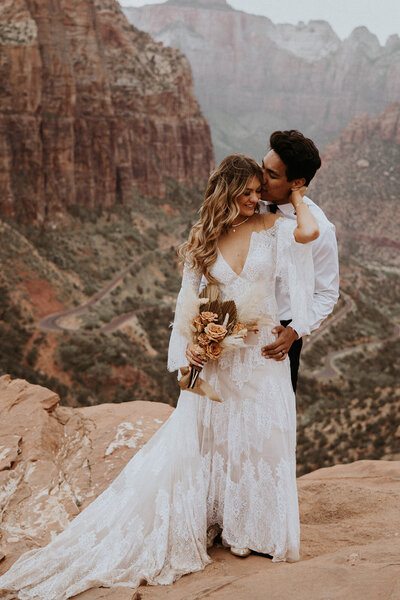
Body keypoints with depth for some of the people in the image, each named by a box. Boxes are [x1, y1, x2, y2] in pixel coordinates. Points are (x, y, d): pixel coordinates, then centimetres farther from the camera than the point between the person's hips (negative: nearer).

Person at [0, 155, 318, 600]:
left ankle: (257, 528, 25)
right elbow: (188, 297, 3)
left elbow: (310, 232, -24)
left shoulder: (273, 228, -3)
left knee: (262, 438, 7)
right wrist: (193, 342, -10)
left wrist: (296, 194, -7)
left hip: (264, 351, 0)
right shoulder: (203, 238, 0)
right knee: (201, 438, 7)